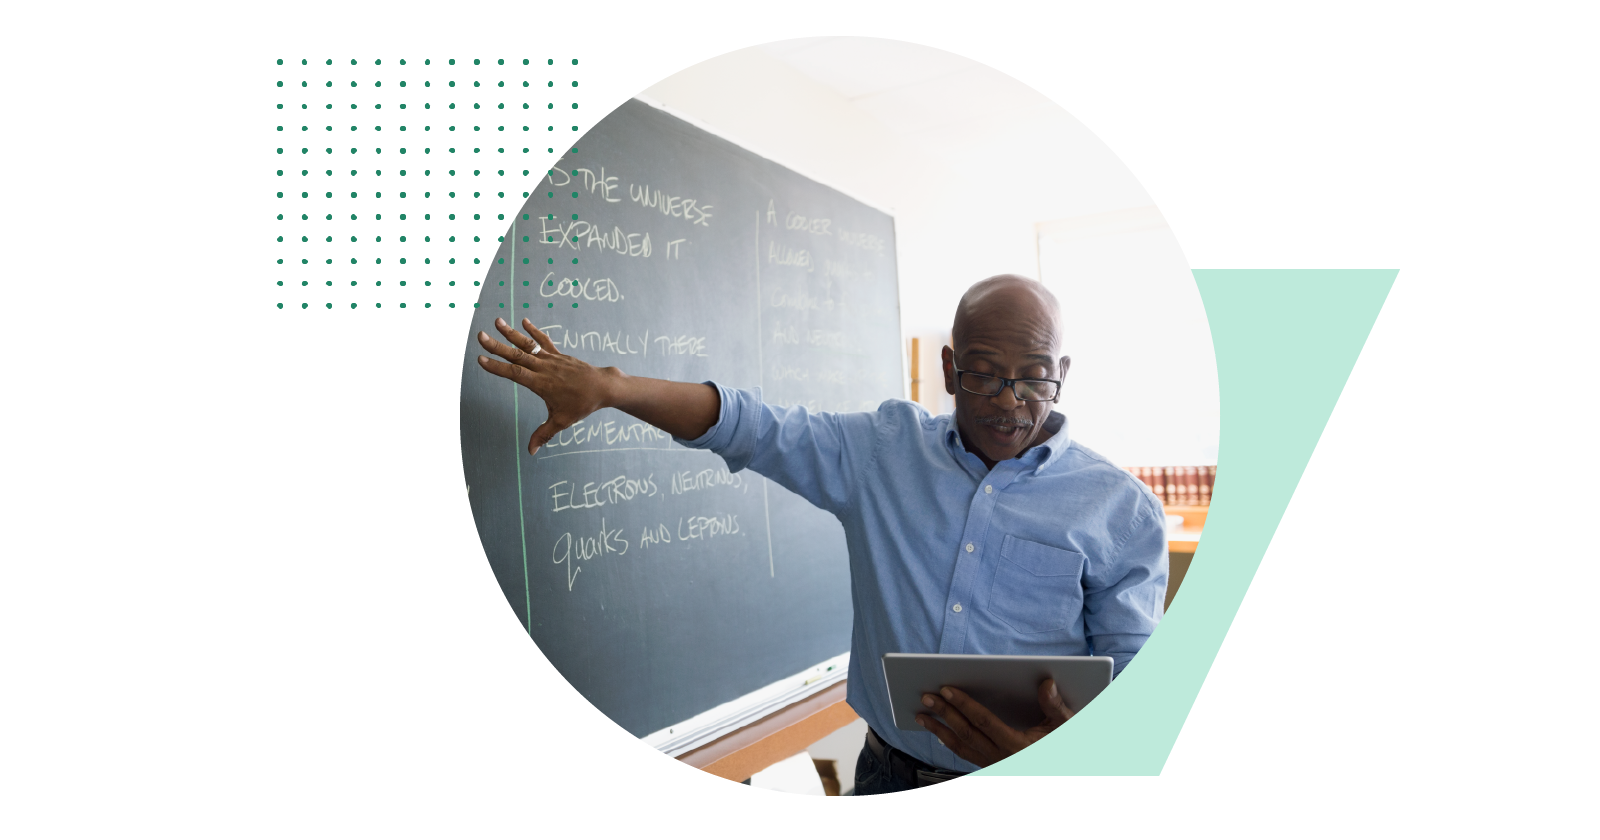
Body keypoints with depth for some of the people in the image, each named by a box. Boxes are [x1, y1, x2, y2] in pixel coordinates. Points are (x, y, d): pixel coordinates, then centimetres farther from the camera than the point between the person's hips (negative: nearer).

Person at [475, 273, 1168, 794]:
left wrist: (1067, 739, -28)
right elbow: (753, 427, -6)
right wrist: (607, 386, -16)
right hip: (888, 774, 2)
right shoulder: (887, 449, -1)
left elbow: (1134, 674, -7)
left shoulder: (1123, 510, -5)